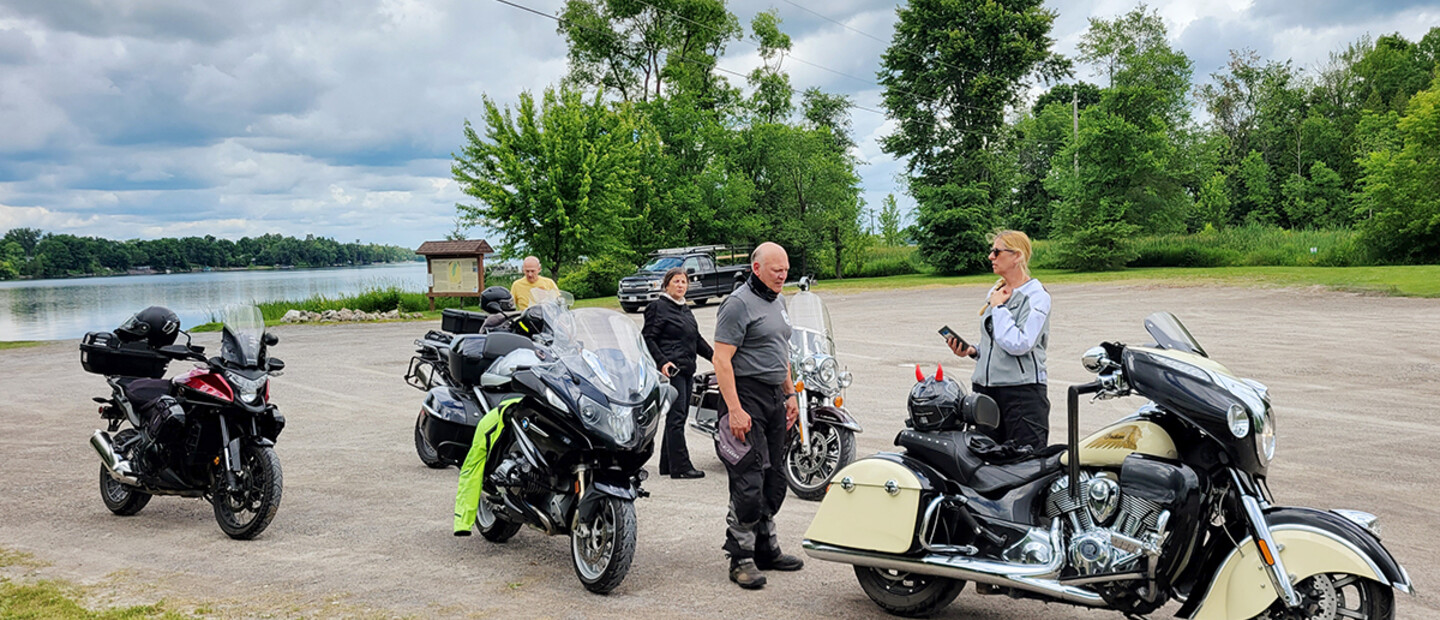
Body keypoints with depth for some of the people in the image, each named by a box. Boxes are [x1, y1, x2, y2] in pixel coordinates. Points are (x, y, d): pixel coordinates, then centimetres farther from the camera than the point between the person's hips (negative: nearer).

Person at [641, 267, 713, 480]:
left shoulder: (686, 309, 21)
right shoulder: (658, 307, -4)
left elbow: (697, 339, 28)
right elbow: (647, 338, -10)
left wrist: (713, 356, 16)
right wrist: (662, 362, -20)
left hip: (687, 370, 9)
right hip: (671, 370, -9)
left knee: (679, 417, 9)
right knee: (676, 417, -11)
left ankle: (667, 464, 16)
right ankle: (680, 466, -10)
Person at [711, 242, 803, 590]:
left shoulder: (777, 302, 17)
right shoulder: (738, 304, -12)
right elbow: (721, 360, -17)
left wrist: (790, 394, 21)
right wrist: (734, 410, -23)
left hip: (774, 397, 9)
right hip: (746, 395, -9)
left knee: (774, 480, 13)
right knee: (748, 482, -9)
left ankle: (766, 550, 24)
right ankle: (741, 559, 0)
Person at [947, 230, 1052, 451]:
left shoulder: (1036, 295, -7)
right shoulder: (995, 292, 17)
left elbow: (1019, 344, -20)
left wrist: (998, 308, -10)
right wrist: (972, 350, 8)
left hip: (1022, 390, -7)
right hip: (986, 387, 8)